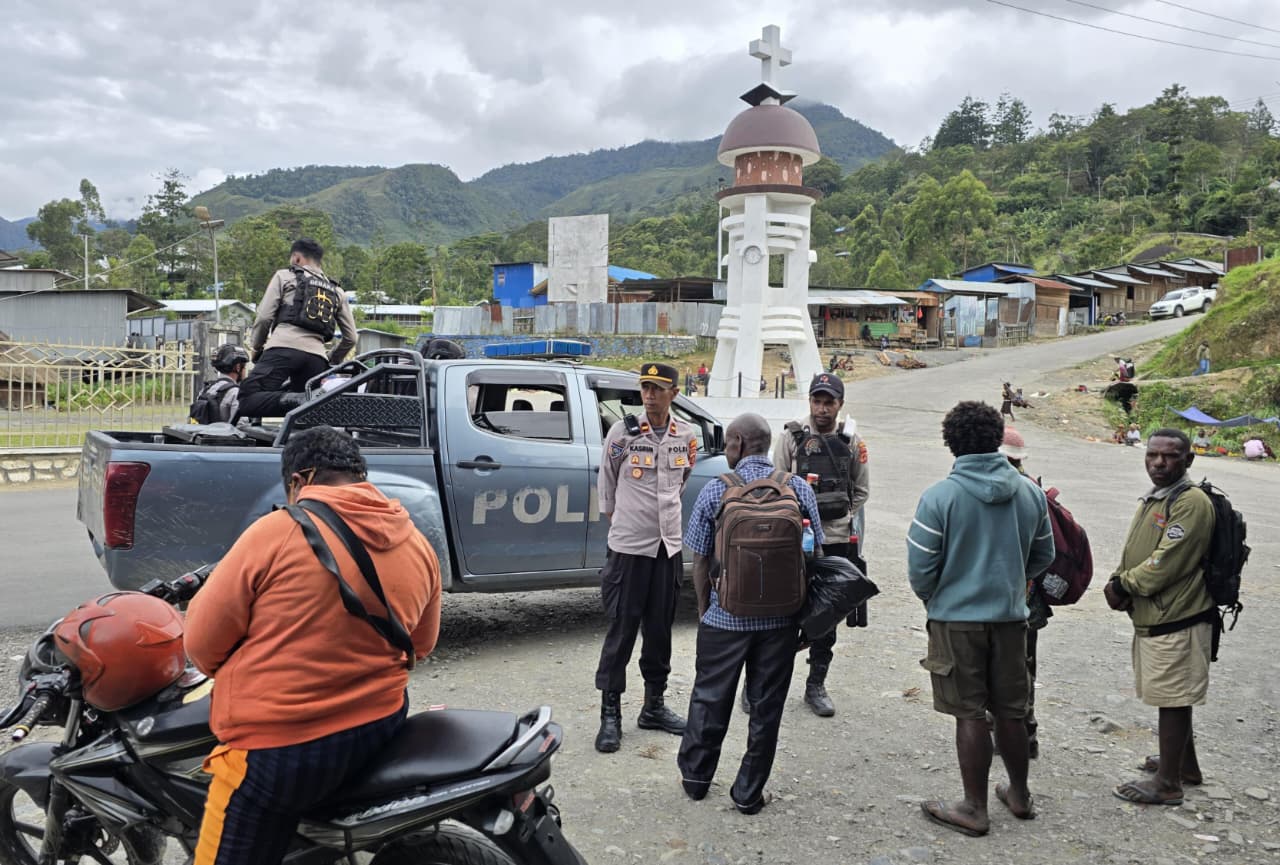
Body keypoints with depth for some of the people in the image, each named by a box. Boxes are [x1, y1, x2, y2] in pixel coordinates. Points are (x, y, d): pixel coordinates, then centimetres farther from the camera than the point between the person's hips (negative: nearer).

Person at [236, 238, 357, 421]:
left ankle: (294, 400, -35)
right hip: (316, 356, 4)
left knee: (247, 402, -9)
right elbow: (351, 338, 21)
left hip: (283, 348, -4)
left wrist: (256, 348, 19)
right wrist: (331, 363, 34)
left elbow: (264, 317, 5)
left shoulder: (284, 276, 16)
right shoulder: (337, 291, 28)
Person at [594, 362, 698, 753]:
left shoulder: (686, 435, 4)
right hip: (629, 547, -4)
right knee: (621, 631, 0)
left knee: (660, 630, 14)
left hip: (669, 545, 4)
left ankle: (654, 706, 28)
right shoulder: (623, 432, -7)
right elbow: (606, 482, 5)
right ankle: (610, 714, 11)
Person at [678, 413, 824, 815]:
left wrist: (703, 607, 11)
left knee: (710, 698, 16)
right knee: (766, 706, 11)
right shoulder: (800, 488, -2)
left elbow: (700, 559, -3)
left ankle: (695, 776, 31)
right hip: (780, 619, 1)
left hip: (725, 616, -1)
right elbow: (815, 554, 1)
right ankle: (749, 793, 20)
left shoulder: (715, 491, -7)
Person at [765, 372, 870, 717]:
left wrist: (844, 519, 3)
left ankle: (816, 686, 24)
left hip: (837, 541, 3)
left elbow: (861, 491, 14)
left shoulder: (851, 443, 6)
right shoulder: (791, 437, -2)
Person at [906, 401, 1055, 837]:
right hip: (1010, 617, 5)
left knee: (970, 715, 5)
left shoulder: (939, 496, -16)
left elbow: (920, 567, -13)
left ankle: (975, 810, 17)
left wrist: (932, 599, 8)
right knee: (1010, 710, 18)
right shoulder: (1030, 493, 0)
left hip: (957, 620, -4)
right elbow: (1043, 556, 11)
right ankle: (1019, 795, 35)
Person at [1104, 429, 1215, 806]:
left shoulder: (1192, 503, -18)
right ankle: (1185, 764, 38)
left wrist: (1122, 584, -10)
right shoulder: (1152, 499, 13)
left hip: (1177, 621, -9)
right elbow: (1133, 552, 16)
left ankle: (1168, 784, 12)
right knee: (1172, 698, 21)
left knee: (1173, 699, 1)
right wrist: (1119, 583, -3)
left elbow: (1165, 564, -22)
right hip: (1151, 618, 9)